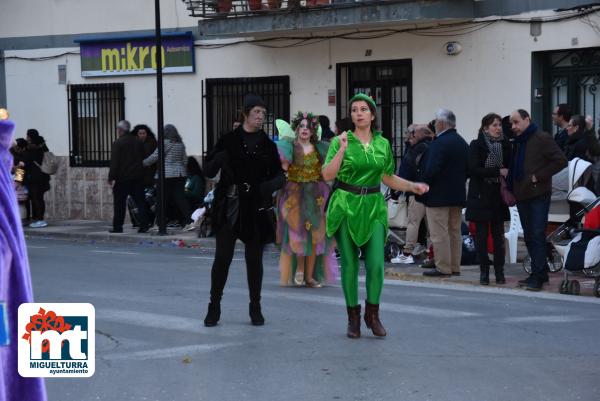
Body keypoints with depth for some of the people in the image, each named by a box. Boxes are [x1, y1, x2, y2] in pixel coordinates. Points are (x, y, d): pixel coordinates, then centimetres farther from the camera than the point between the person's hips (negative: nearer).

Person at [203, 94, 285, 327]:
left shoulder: (267, 145, 7)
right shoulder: (228, 141, 1)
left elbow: (280, 175, 10)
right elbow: (208, 171, 1)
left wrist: (270, 185, -12)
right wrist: (219, 159, -20)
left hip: (256, 209, 2)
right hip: (229, 207, -2)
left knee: (254, 259, 6)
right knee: (222, 257, -3)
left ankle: (255, 309, 17)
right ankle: (214, 307, 9)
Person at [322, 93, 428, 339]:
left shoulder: (383, 144, 10)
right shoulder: (341, 141, 0)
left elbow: (388, 177, 20)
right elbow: (327, 175, -9)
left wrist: (413, 186, 10)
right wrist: (342, 149, -15)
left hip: (374, 207, 2)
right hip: (346, 206, -2)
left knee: (376, 263, -8)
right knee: (349, 264, 2)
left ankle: (372, 313, 12)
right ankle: (353, 317, 16)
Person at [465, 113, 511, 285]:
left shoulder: (505, 145, 6)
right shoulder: (476, 145, -3)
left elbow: (509, 168, 9)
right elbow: (474, 169, -12)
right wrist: (498, 171, -17)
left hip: (498, 195, 3)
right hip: (481, 196, -2)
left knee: (498, 236, 3)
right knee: (482, 235, 1)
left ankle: (499, 272, 10)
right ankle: (484, 272, 9)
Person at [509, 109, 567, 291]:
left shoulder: (542, 138, -8)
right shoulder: (517, 142, 16)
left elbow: (561, 161, -14)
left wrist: (538, 177, -15)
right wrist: (511, 189, 11)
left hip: (538, 196, -8)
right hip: (522, 196, 8)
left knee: (537, 236, -9)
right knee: (529, 237, 10)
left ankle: (537, 276, -8)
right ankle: (540, 273, 19)